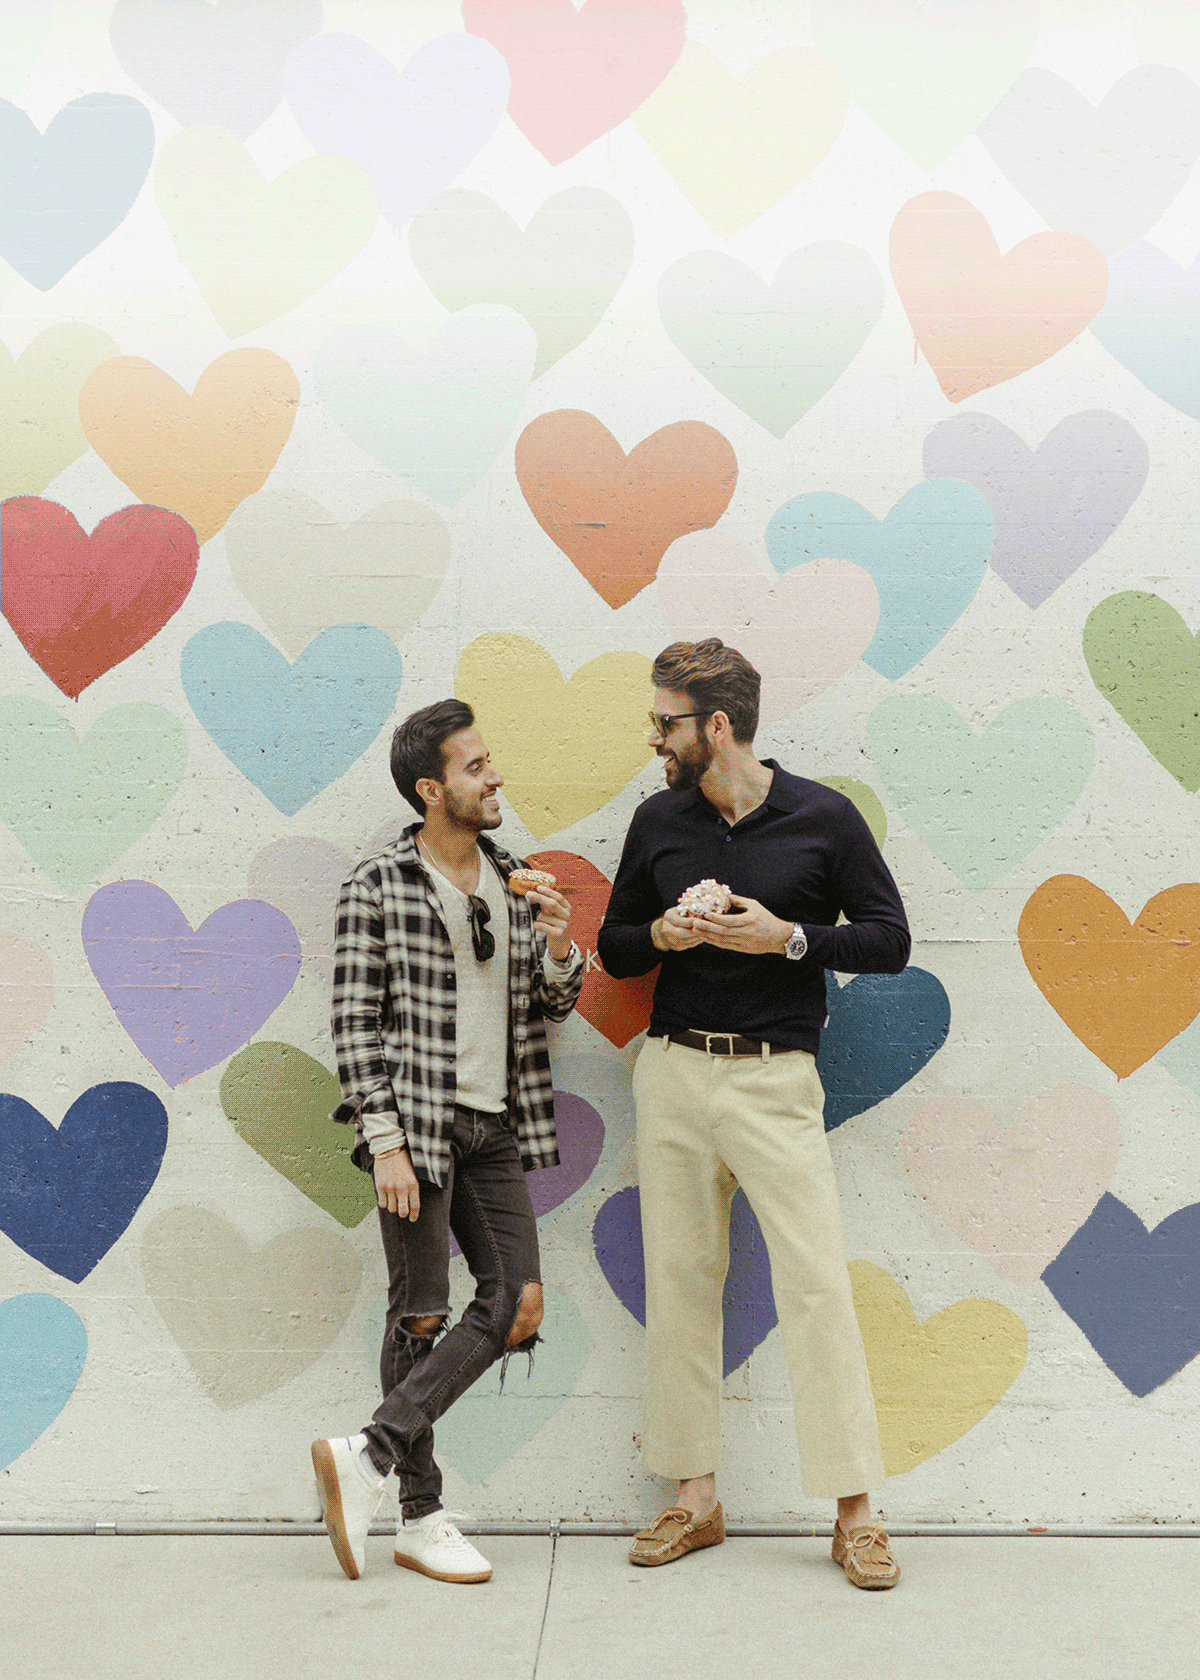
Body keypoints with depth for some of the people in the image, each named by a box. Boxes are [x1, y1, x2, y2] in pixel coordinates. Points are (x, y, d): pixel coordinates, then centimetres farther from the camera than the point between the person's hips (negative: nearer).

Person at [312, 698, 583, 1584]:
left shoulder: (512, 880, 11)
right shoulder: (378, 887, -6)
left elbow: (552, 1006, 15)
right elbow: (355, 1025, -9)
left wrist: (560, 950, -7)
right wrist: (385, 1142, -14)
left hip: (496, 1124, 6)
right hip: (418, 1122, -6)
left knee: (518, 1305, 1)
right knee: (422, 1314, 1)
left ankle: (369, 1453, 9)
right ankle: (422, 1518, 14)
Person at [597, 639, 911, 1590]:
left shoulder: (823, 819, -3)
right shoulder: (658, 822, 8)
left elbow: (889, 941, -1)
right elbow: (614, 946, 15)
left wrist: (787, 937, -14)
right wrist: (660, 936, -7)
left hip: (776, 1077, -3)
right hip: (673, 1074, 4)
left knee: (816, 1281, -6)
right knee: (679, 1279, 7)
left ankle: (855, 1513, 6)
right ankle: (697, 1500, 19)